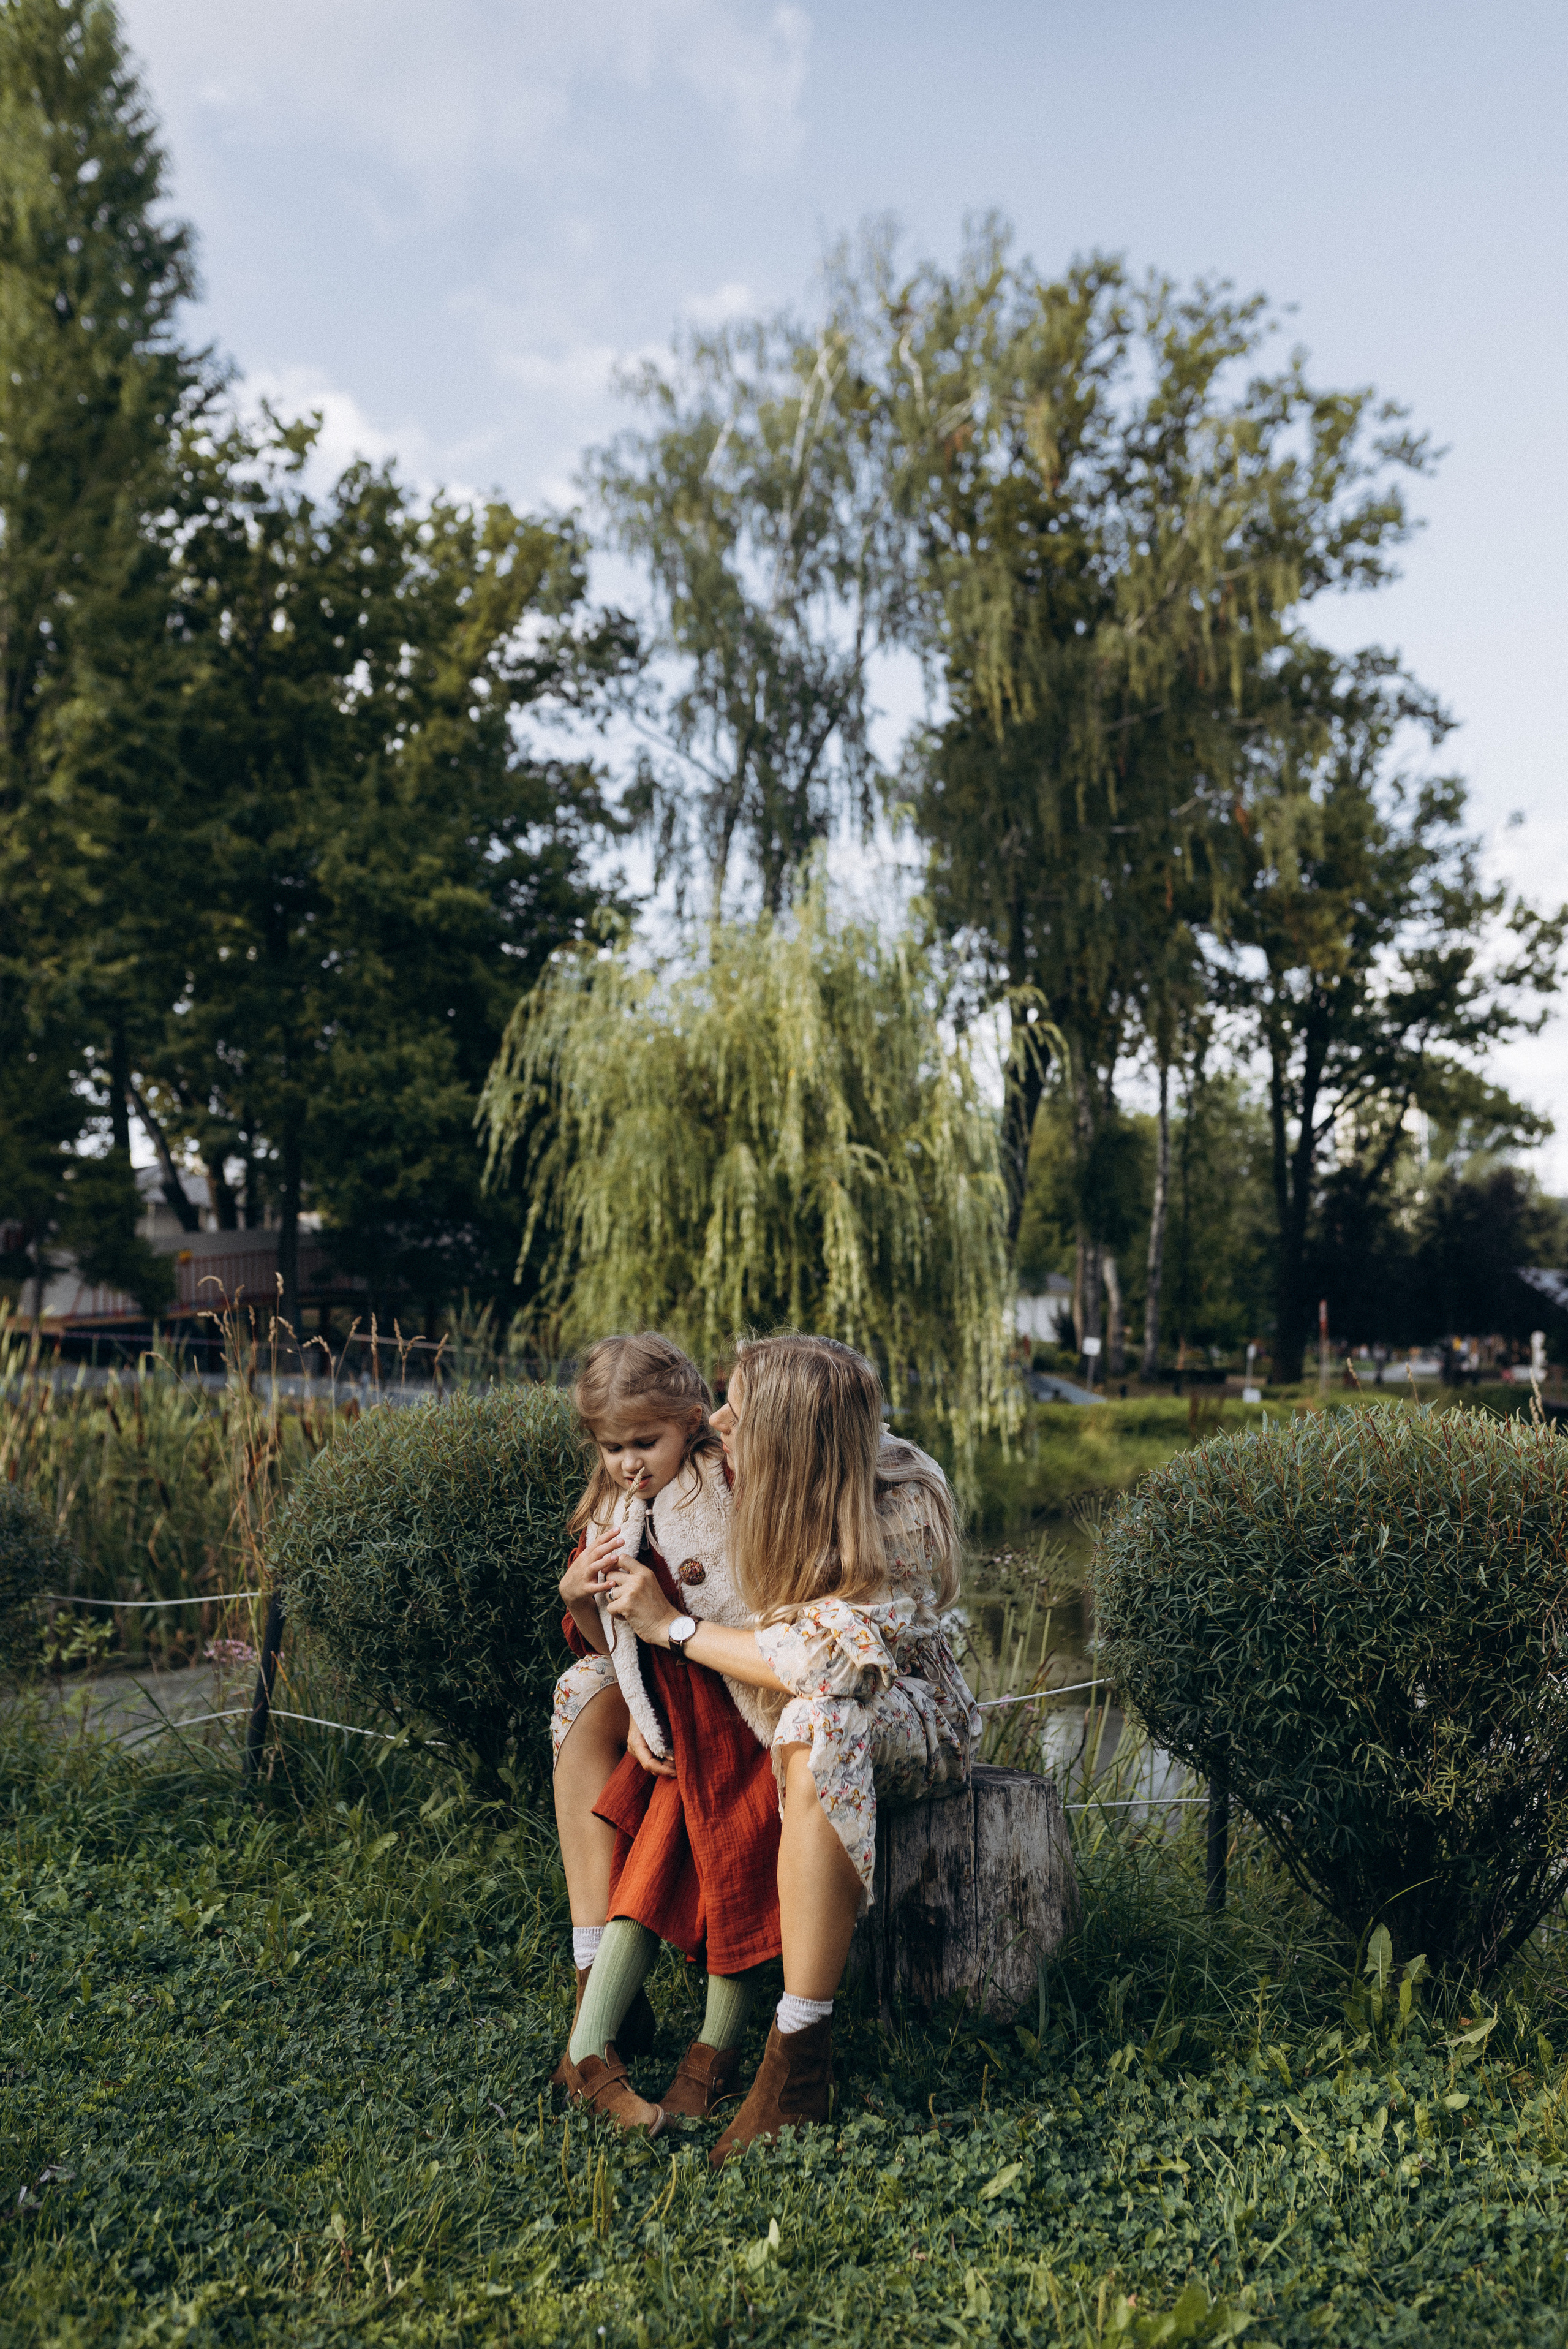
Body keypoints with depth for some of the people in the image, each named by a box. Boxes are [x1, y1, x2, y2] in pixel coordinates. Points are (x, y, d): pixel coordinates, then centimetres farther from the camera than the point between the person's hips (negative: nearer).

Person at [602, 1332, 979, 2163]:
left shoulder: (903, 1510, -25)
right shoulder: (762, 1491, -9)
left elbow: (822, 1660, -33)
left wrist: (672, 1626, -26)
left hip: (912, 1713, -6)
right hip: (765, 1708, 7)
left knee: (819, 1724, -41)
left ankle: (797, 2065, -34)